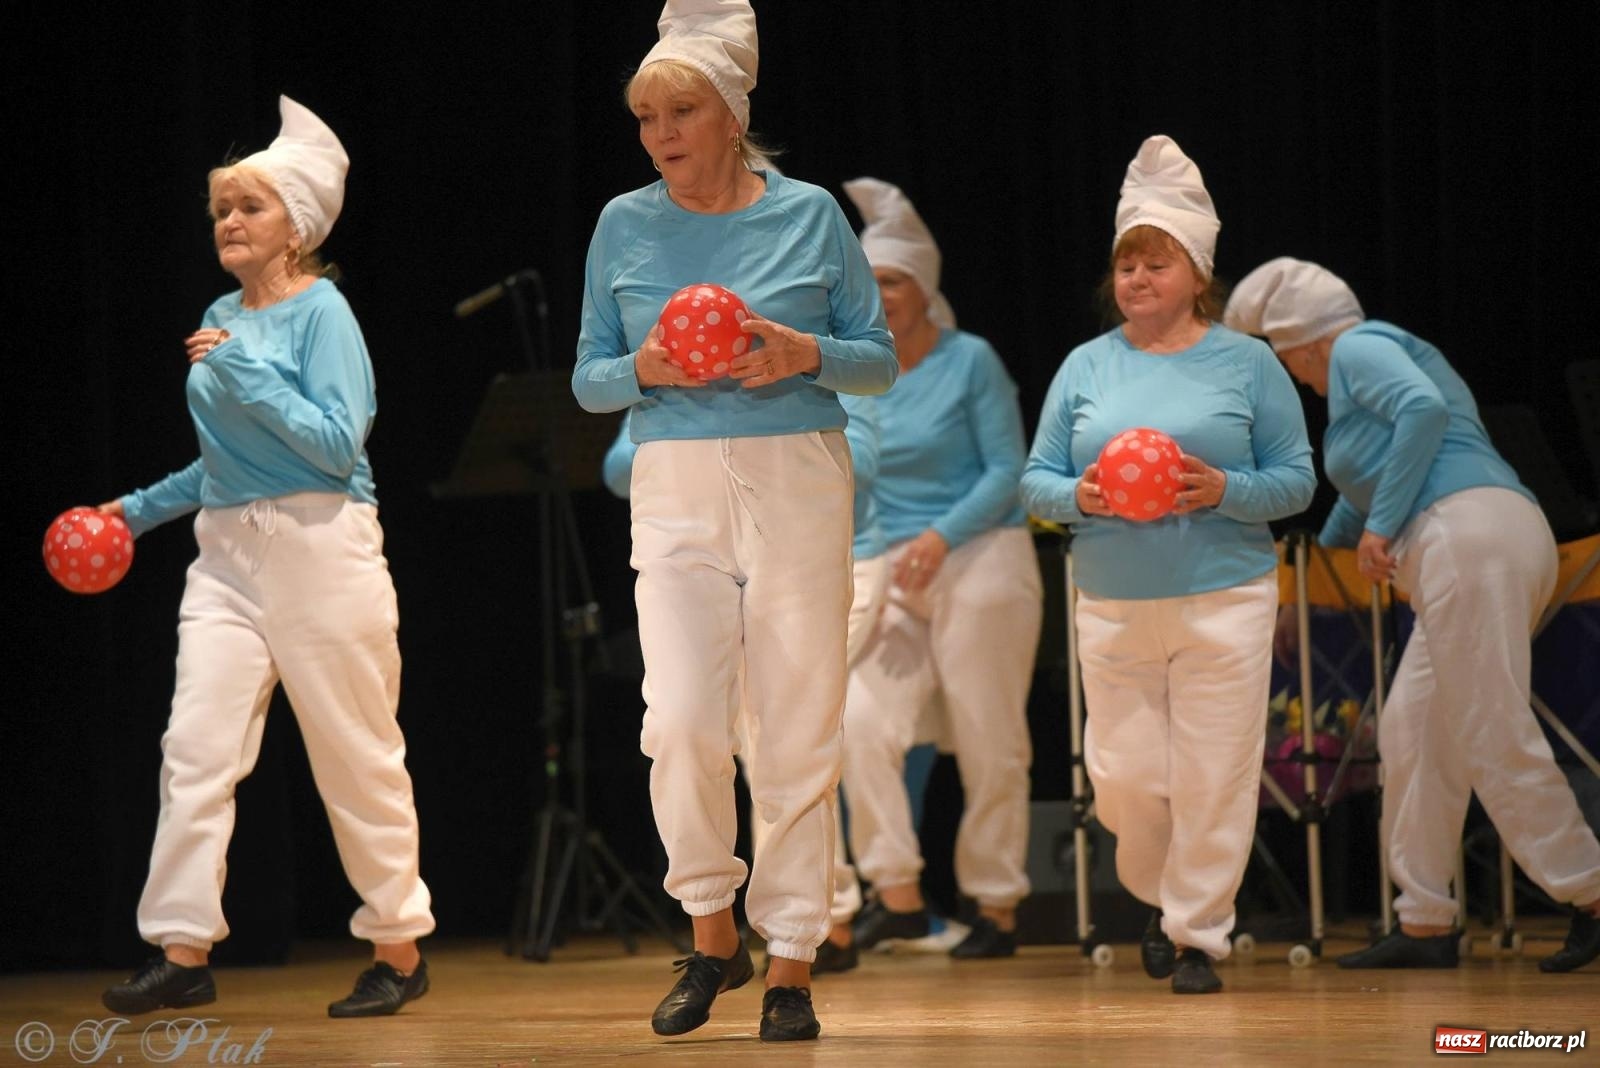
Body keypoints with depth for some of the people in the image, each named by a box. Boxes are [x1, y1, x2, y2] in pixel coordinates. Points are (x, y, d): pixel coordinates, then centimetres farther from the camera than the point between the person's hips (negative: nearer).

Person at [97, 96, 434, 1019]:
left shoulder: (321, 312, -6)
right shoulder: (220, 320, 13)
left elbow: (338, 443, -16)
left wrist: (246, 377, -19)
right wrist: (142, 509, 20)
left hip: (321, 548, -6)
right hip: (228, 553, 6)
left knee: (358, 756, 2)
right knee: (196, 745, -6)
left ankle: (399, 949, 13)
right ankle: (184, 951, -5)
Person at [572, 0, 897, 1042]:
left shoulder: (809, 213, 3)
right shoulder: (625, 225, 7)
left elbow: (880, 358, 7)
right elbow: (590, 376, 11)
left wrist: (806, 354, -13)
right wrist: (645, 371, -10)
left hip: (797, 489, -1)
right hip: (677, 496, 1)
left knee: (799, 737, -1)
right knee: (682, 721, -14)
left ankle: (792, 970, 8)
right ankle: (714, 937, 6)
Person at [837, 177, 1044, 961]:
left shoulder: (970, 362, -4)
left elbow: (1007, 470, -8)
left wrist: (942, 535, -20)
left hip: (980, 561, -4)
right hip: (891, 575, 4)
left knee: (988, 745, -1)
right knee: (862, 719, -16)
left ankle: (997, 906, 10)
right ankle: (897, 893, -10)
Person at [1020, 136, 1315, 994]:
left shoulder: (1246, 363, 2)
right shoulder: (1085, 367, 9)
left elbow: (1296, 479, 1)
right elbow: (1035, 480, 10)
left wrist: (1224, 491, -17)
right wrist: (1076, 496, -12)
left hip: (1224, 601, -2)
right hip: (1113, 604, 2)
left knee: (1211, 776, -3)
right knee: (1123, 775, 3)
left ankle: (1198, 935, 10)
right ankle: (1161, 897, 30)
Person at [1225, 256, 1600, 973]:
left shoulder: (1356, 349, 3)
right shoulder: (1393, 353, 33)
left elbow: (1425, 410, -18)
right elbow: (1362, 494, 42)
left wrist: (1382, 525, -14)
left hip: (1467, 534, -10)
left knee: (1494, 738, -11)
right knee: (1413, 732, 10)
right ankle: (1425, 925, 9)